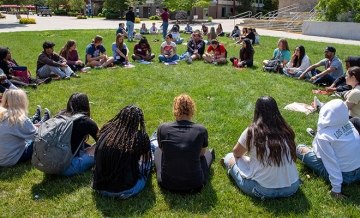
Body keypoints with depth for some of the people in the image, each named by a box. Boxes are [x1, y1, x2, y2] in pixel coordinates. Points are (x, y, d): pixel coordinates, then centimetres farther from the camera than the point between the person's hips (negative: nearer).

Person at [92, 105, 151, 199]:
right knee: (147, 160, 17)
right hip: (126, 191, -4)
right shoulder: (140, 137, -17)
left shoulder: (106, 131, -6)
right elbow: (145, 158, 4)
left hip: (100, 188, 4)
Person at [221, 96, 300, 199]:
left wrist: (248, 148, 29)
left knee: (230, 157, 14)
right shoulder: (286, 129, 0)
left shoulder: (252, 131, -12)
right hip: (292, 187, 5)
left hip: (264, 190, -4)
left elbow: (236, 153, 6)